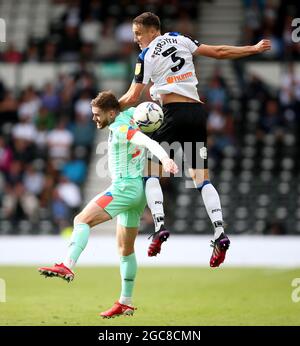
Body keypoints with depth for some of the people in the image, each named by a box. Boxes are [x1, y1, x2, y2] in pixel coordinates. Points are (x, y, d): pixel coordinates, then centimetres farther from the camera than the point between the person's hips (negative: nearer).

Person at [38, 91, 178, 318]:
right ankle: (126, 303, 21)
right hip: (138, 191, 11)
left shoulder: (120, 127, -14)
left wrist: (165, 159, -45)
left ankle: (68, 266, -39)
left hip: (125, 187, -11)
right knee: (126, 249, 16)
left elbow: (148, 142, -29)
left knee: (82, 220, -21)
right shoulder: (128, 116, 15)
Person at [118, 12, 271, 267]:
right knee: (202, 177, 6)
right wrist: (254, 49, 24)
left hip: (176, 113, -5)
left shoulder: (146, 56, -1)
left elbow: (132, 97, -1)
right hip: (198, 111, 5)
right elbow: (219, 52, 14)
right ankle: (220, 233, -7)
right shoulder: (180, 40, 13)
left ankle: (159, 226, -14)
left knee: (149, 171, 4)